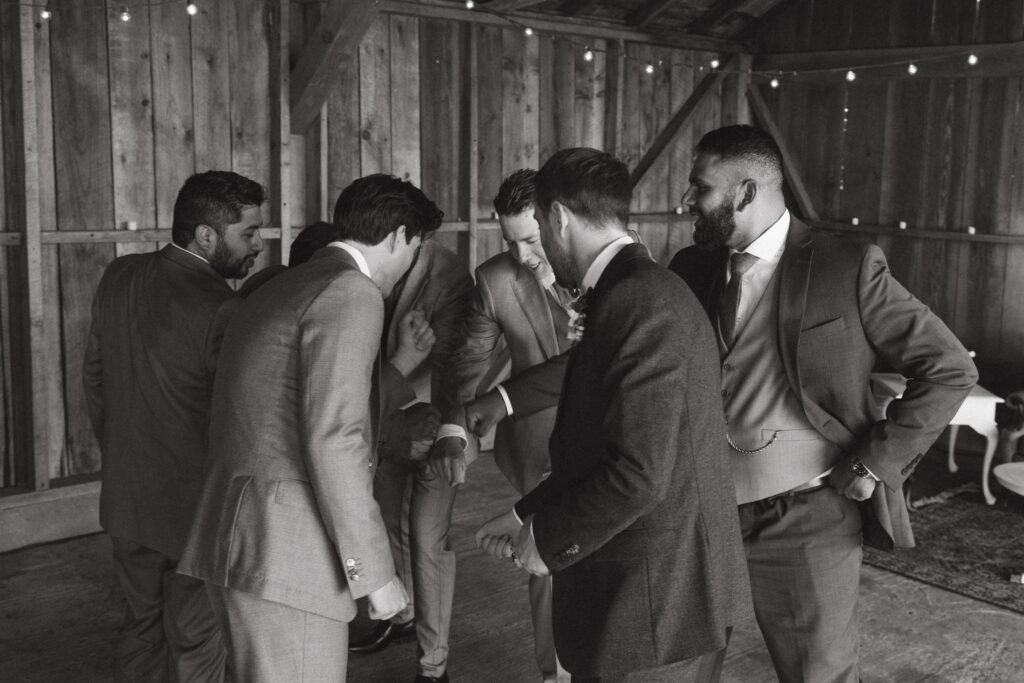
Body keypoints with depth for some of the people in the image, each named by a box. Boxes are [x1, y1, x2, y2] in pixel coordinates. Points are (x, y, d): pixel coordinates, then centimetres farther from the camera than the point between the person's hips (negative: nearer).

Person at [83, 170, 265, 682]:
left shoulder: (118, 276, -1)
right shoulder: (220, 310, -24)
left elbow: (94, 374, 9)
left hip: (124, 499, 7)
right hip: (198, 507, -7)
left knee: (142, 625, 23)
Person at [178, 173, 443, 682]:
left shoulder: (279, 288, 18)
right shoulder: (351, 293, -11)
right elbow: (333, 440, -19)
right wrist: (373, 572, -16)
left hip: (236, 542, 10)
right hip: (286, 550, -10)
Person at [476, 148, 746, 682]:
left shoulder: (642, 302, -22)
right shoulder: (635, 292, 10)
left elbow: (639, 472, -26)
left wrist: (548, 538, -13)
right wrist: (527, 516, 13)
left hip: (652, 593, -9)